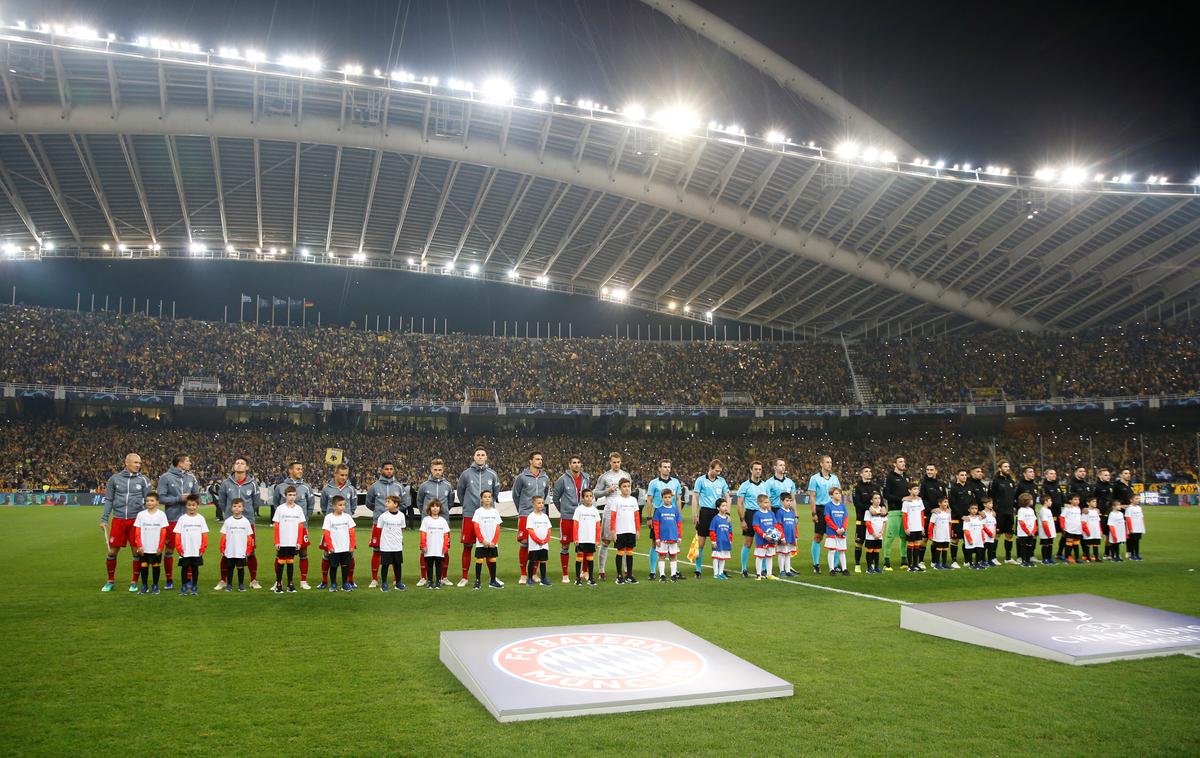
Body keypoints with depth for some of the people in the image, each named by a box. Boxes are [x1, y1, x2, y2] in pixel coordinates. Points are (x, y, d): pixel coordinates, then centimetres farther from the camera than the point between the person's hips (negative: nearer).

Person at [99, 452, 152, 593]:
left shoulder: (143, 480, 3)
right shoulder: (114, 479, 5)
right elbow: (108, 500, 8)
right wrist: (104, 519, 3)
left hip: (136, 520, -1)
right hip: (118, 520, 1)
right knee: (112, 552, 5)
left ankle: (134, 582, 15)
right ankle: (110, 581, 23)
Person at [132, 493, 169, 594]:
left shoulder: (161, 515, -3)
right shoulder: (141, 515, 1)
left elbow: (163, 532, -3)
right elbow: (137, 532, 2)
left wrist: (160, 547, -7)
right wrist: (139, 546, -5)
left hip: (156, 548, -1)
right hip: (144, 548, 1)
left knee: (156, 566, 6)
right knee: (144, 566, 6)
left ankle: (155, 586, 15)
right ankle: (144, 586, 17)